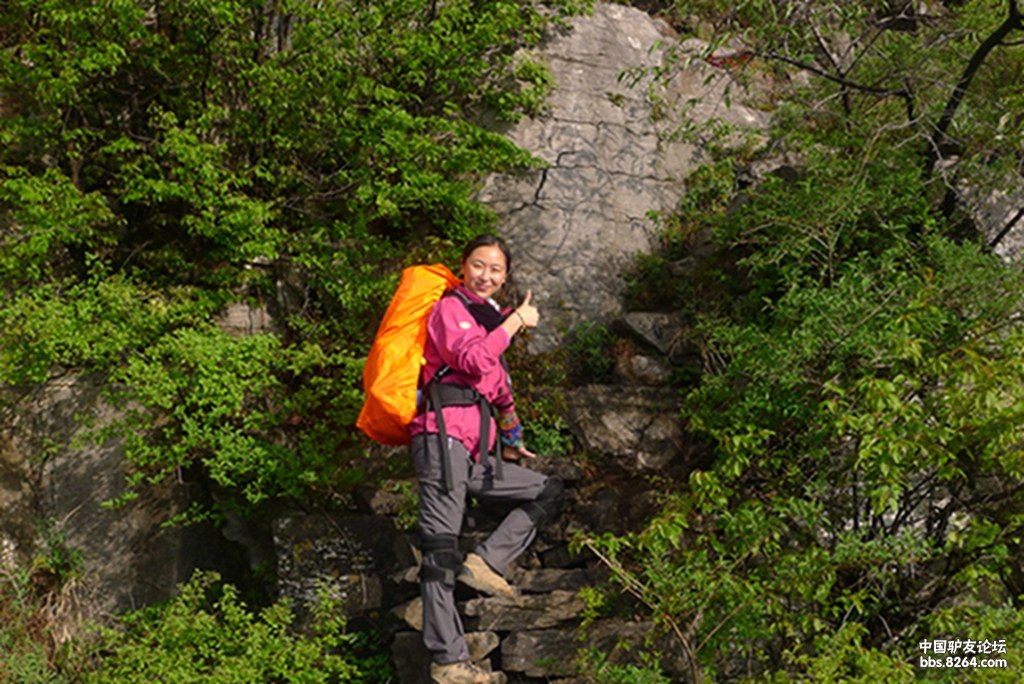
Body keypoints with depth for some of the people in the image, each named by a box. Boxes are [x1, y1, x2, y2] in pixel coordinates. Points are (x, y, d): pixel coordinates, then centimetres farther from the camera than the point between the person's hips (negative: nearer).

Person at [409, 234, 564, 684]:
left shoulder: (488, 317, 28)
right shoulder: (451, 307, 1)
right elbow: (474, 359, -19)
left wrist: (510, 440, 38)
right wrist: (515, 322, -8)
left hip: (477, 453, 9)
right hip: (443, 438, -9)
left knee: (549, 492, 10)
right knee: (442, 549, -12)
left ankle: (485, 563, -7)